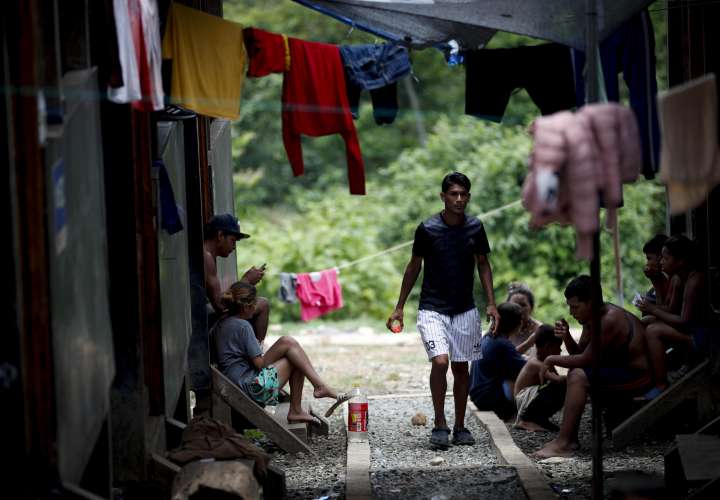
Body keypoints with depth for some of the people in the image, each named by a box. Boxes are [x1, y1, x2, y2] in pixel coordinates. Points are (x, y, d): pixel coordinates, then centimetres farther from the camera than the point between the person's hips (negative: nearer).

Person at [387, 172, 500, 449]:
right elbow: (414, 266, 2)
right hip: (432, 309, -3)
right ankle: (440, 425, -7)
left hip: (465, 310, 3)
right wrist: (399, 307, 3)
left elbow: (483, 264, 12)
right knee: (440, 361, -19)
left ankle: (460, 426, 19)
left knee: (461, 367, 7)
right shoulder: (427, 229, -9)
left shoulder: (475, 228, -1)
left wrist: (491, 303, 4)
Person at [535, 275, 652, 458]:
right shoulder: (592, 318, 6)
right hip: (623, 369, 11)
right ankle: (571, 439, 6)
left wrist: (552, 359, -10)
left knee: (579, 376, -22)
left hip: (639, 375, -11)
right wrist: (566, 336, -8)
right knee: (574, 373, 13)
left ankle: (562, 443, -21)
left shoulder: (610, 320, -24)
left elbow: (585, 360, -21)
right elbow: (578, 352, 12)